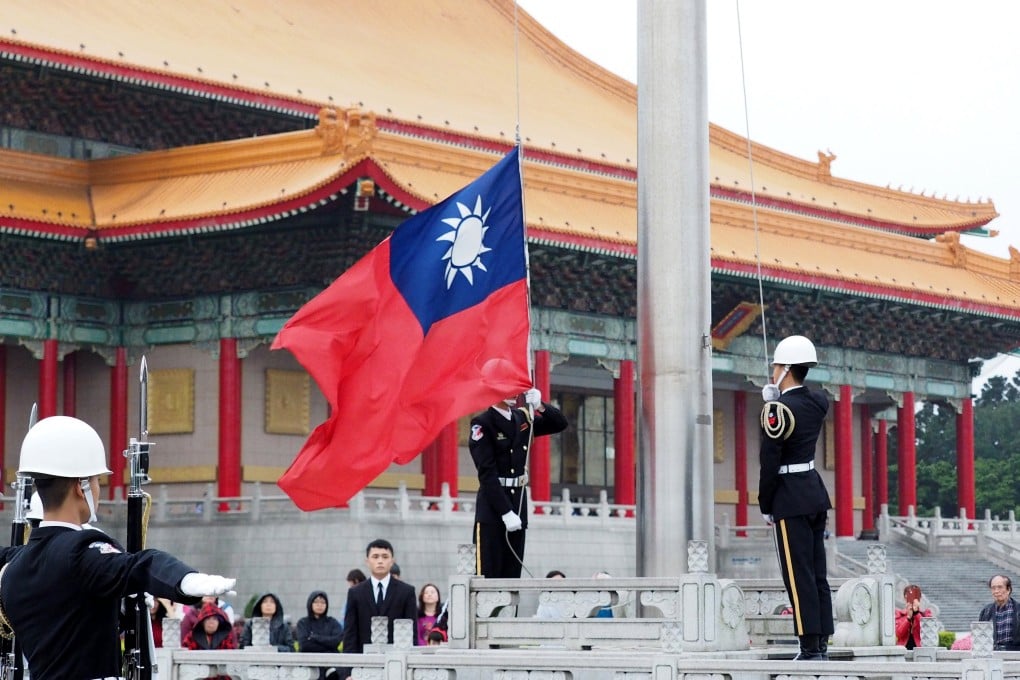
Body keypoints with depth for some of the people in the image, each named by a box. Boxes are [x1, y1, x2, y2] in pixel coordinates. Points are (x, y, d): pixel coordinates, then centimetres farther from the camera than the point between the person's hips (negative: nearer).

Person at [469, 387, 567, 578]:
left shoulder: (522, 418, 10)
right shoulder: (482, 424, -9)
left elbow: (560, 424, 15)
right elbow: (487, 473, -15)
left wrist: (540, 406, -5)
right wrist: (506, 512, -20)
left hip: (518, 503, 6)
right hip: (492, 507, -6)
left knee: (512, 574, 6)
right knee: (487, 575, -7)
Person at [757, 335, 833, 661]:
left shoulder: (777, 410, -15)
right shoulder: (818, 402, 7)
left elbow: (770, 462, -14)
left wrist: (766, 506, -5)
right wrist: (774, 400, 12)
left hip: (791, 499, -8)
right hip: (816, 489, 8)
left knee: (799, 576, -6)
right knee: (817, 574, 10)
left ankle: (810, 648, -8)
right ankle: (821, 643, 11)